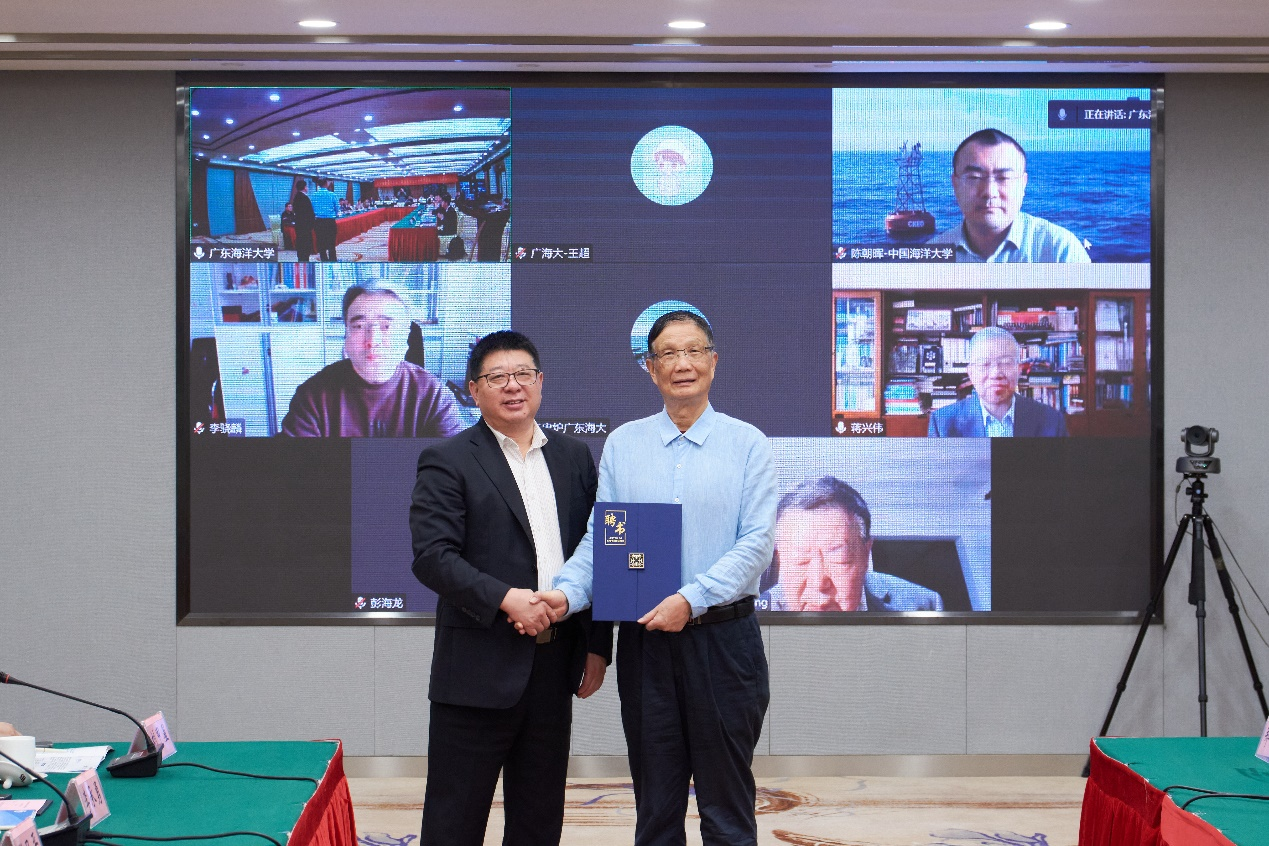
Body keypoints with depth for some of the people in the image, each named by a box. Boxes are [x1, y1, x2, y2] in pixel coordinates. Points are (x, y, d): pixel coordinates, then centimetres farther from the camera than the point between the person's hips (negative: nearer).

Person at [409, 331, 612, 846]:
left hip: (555, 663, 5)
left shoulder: (574, 457, 13)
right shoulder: (447, 463, -3)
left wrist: (598, 646, 7)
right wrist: (506, 599, -23)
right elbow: (432, 556, -13)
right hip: (480, 666, -5)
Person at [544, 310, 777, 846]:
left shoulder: (747, 444, -1)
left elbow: (757, 542, -9)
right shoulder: (622, 445, 7)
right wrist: (568, 592, -16)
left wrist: (691, 599, -20)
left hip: (722, 636, -2)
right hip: (645, 641, 2)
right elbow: (600, 538, 3)